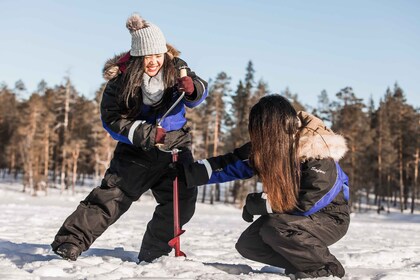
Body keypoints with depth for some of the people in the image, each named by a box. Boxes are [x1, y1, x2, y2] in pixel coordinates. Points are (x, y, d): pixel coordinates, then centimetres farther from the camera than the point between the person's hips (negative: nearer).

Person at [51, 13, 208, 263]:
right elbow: (112, 119, -16)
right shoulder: (122, 79, -17)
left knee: (183, 200, -4)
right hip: (137, 150, -3)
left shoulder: (176, 67, -9)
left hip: (176, 146, 3)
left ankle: (153, 254, 10)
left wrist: (192, 88, -30)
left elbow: (201, 91, -4)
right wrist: (146, 133, -28)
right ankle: (70, 243, -7)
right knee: (111, 195, -11)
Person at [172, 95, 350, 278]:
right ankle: (302, 262, 6)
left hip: (329, 219, -7)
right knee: (247, 245, -6)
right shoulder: (270, 145, -10)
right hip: (295, 215, 7)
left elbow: (305, 204, -27)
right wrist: (188, 172, -12)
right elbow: (235, 164, -6)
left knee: (274, 229, -32)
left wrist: (255, 204, -20)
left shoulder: (319, 160, -30)